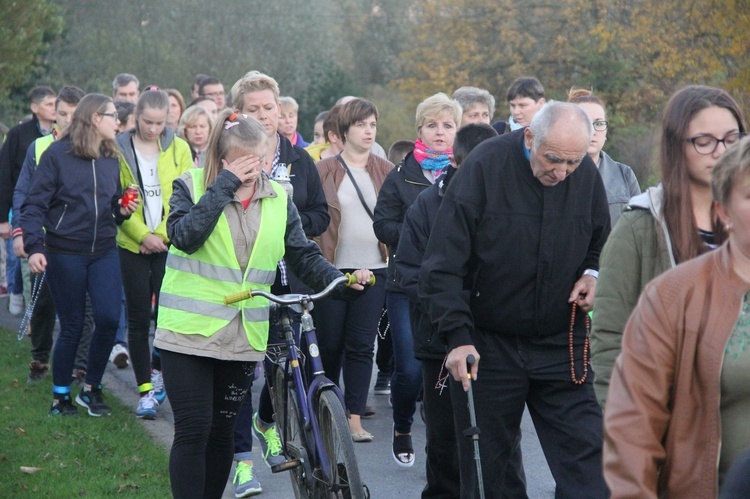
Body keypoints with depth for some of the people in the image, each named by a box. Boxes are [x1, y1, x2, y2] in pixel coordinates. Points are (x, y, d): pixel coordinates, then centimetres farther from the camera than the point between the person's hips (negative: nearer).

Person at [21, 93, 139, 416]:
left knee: (109, 317, -10)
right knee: (72, 326, 2)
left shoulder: (111, 159, 11)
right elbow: (34, 205, -8)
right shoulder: (57, 154, -6)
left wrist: (122, 211, -2)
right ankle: (60, 396, 19)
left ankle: (91, 389, 10)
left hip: (103, 251, 4)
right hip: (64, 253, -4)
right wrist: (34, 247, -18)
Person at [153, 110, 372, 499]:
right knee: (193, 430, -8)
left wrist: (338, 280, -12)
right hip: (189, 332, -4)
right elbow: (185, 236, -21)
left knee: (222, 431, 12)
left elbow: (303, 255, 6)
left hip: (243, 335, 4)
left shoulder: (277, 199, 6)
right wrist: (225, 185, -20)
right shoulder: (191, 186, -3)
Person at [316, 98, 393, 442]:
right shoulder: (324, 170, 2)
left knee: (362, 346, -1)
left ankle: (354, 418, 4)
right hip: (332, 268, -1)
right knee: (330, 344, 5)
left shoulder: (386, 171, 8)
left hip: (373, 269, 1)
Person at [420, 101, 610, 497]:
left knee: (584, 455, -4)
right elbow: (444, 263, -14)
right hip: (488, 343, -2)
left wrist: (593, 273, -3)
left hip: (561, 343, 2)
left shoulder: (587, 175, -1)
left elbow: (601, 243, 19)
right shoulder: (485, 166, -13)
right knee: (487, 464, 8)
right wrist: (457, 334, -20)